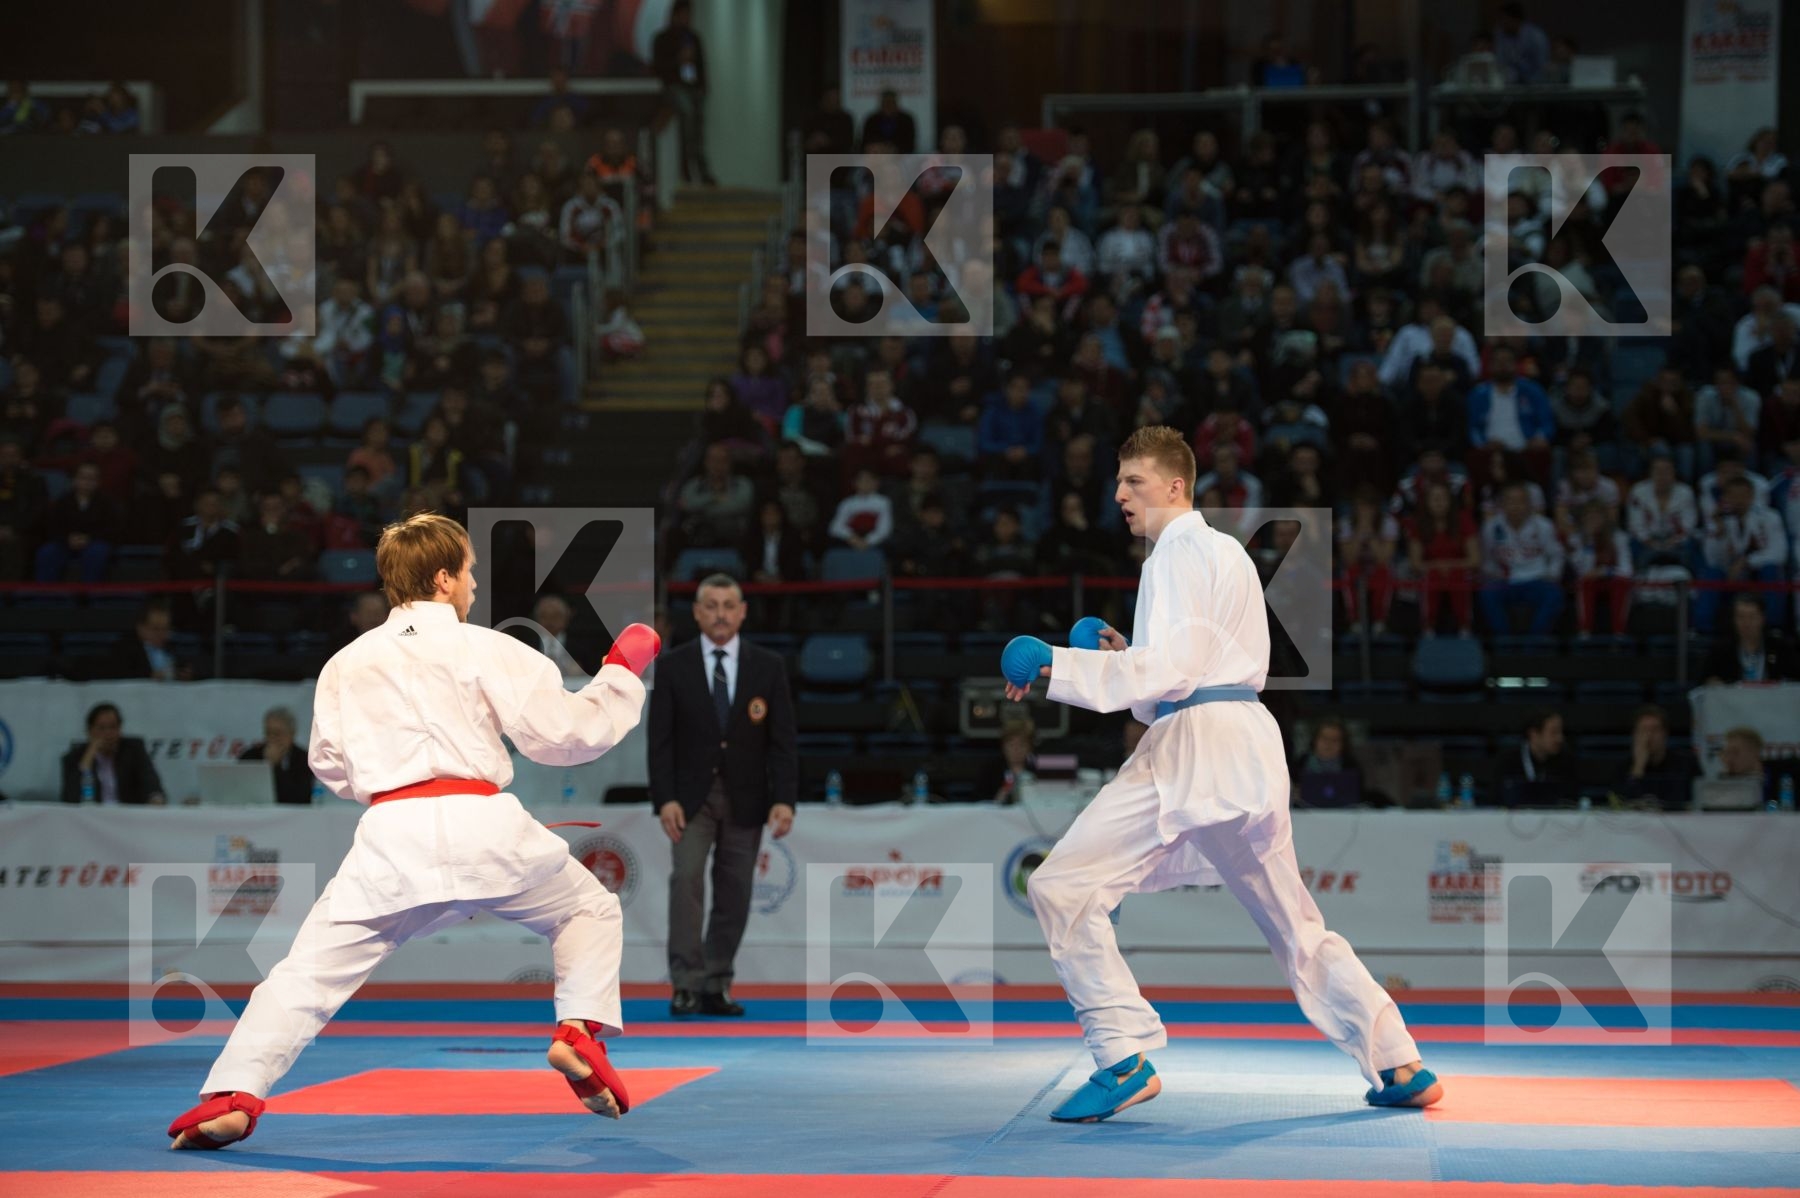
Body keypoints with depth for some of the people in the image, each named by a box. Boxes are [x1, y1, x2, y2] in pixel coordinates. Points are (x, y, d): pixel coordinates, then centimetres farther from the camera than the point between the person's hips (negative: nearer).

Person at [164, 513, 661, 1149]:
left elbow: (332, 767, 23)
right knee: (590, 911, 24)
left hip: (393, 835, 1)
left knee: (308, 973, 4)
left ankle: (231, 1095, -13)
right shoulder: (483, 648, 5)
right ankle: (579, 1030, 3)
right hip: (484, 827, -1)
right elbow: (563, 731, 3)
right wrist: (623, 672, 17)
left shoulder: (345, 665, 14)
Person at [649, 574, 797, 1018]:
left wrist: (783, 799, -11)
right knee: (687, 878, -17)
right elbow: (660, 739, -4)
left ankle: (716, 986, 12)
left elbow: (781, 740, -1)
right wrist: (665, 799, -15)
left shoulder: (768, 666, 1)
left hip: (745, 798, 2)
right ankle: (686, 985, -16)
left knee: (734, 893, 3)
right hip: (692, 794, -2)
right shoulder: (674, 666, -2)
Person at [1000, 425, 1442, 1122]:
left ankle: (1125, 1062, -16)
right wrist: (1128, 659, 17)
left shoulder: (1181, 551, -6)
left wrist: (1056, 667, -19)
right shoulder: (1226, 552, 25)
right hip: (1249, 745, 10)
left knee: (1063, 887, -13)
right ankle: (1400, 1068, 19)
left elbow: (1172, 671, -18)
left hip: (1195, 747, -10)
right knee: (1294, 925, 19)